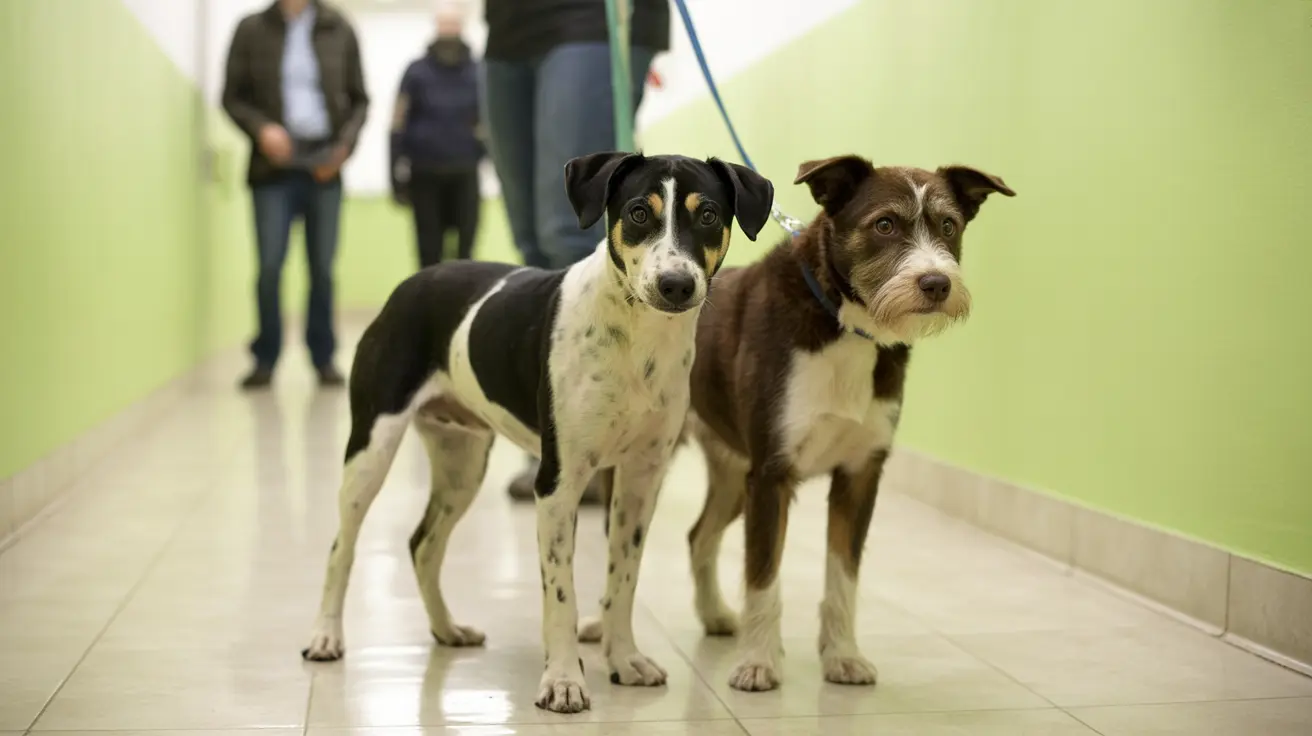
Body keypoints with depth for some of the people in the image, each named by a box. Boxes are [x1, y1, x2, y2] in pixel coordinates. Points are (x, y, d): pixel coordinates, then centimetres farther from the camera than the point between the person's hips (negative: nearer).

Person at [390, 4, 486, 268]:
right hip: (425, 175, 0)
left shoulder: (477, 73, 4)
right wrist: (397, 179, -3)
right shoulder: (417, 72, 2)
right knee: (429, 250, 3)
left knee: (465, 248, -4)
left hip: (465, 175, 0)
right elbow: (399, 126, 1)